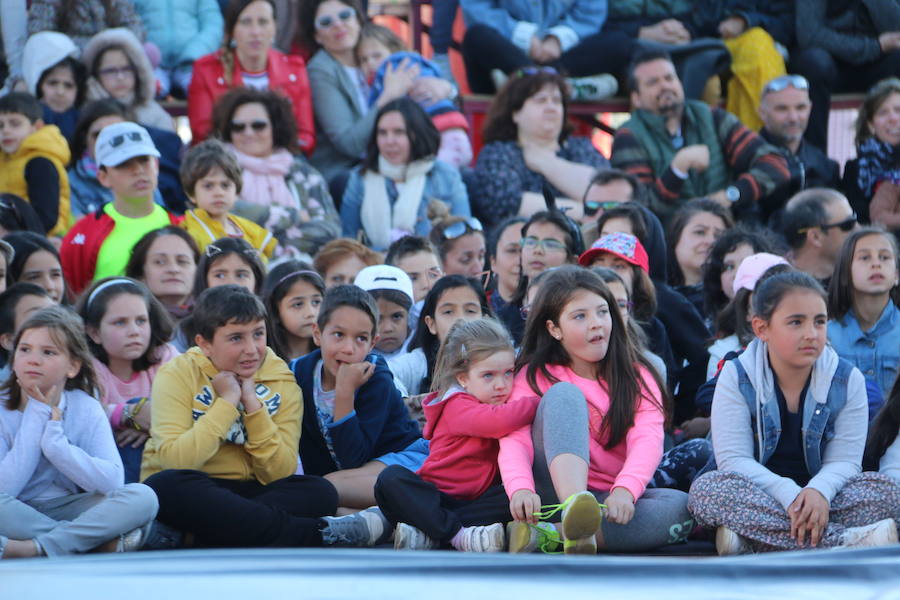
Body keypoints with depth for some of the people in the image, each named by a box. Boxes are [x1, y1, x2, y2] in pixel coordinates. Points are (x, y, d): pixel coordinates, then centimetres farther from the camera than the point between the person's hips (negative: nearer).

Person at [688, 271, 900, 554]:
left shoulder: (848, 380, 0)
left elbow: (844, 460, -6)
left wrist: (818, 491, -31)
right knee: (706, 488, -33)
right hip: (759, 495, -2)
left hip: (818, 498, 2)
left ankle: (751, 539, -33)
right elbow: (733, 458, -14)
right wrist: (787, 494, -31)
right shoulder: (737, 377, -6)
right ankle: (845, 540, -40)